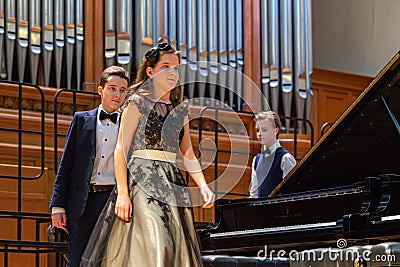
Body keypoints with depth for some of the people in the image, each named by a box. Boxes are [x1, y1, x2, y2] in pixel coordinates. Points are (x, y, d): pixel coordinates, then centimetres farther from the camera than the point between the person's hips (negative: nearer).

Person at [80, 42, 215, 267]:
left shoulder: (181, 109, 16)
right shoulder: (138, 103, -1)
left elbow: (188, 154, 17)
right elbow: (121, 150, -7)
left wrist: (203, 186, 2)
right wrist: (122, 193, -15)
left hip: (173, 183, 6)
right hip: (142, 180, -6)